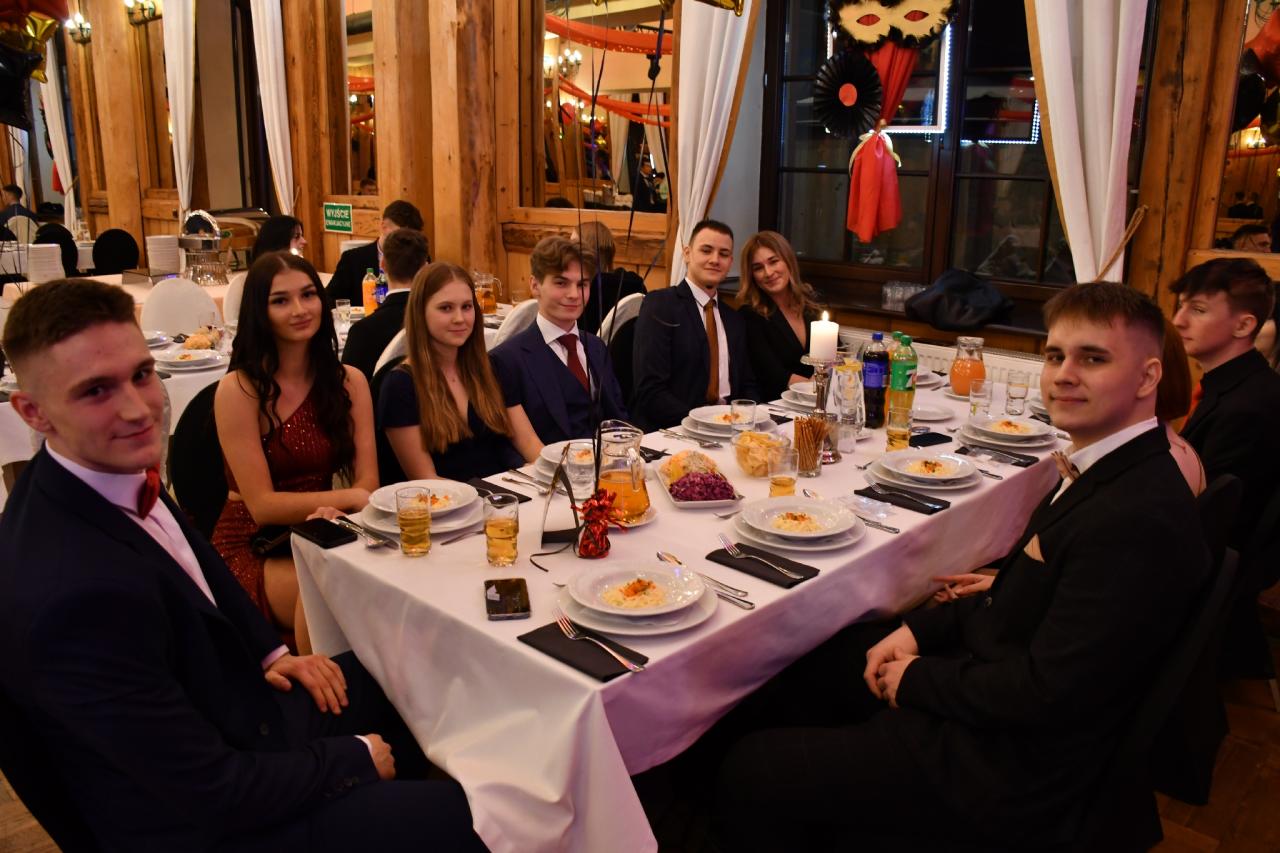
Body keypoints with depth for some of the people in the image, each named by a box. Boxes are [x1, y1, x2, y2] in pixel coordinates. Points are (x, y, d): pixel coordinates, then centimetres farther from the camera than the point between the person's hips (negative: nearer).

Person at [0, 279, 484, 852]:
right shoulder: (77, 592, -36)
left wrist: (273, 654, 3)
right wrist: (353, 758, -13)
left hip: (228, 707, 8)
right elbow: (212, 789, -27)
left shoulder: (118, 471, -10)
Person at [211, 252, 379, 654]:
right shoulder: (238, 390, -11)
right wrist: (349, 498, -17)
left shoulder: (349, 381, 5)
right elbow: (262, 505, -11)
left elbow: (368, 483, -2)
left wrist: (331, 512, -23)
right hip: (250, 550, -3)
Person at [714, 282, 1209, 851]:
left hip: (1010, 769, -10)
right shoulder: (1105, 472, 4)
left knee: (749, 773, -9)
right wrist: (920, 629, 0)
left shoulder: (1139, 519, -28)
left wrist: (919, 679, -13)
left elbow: (1046, 692, -27)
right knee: (811, 660, 22)